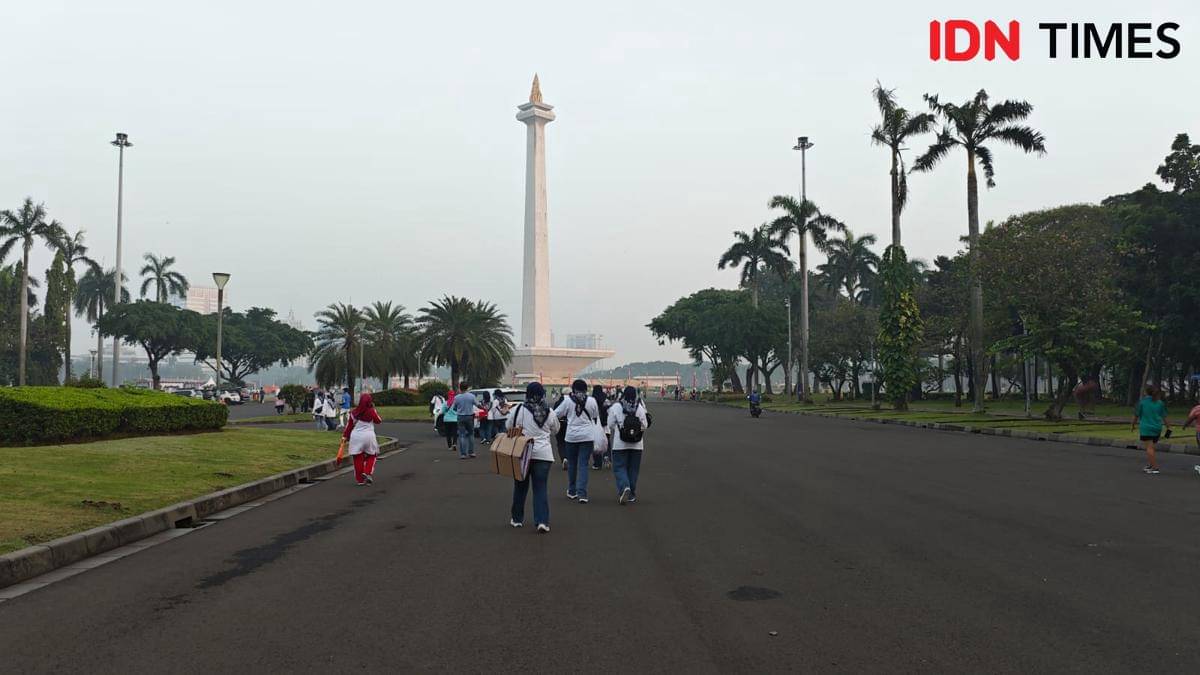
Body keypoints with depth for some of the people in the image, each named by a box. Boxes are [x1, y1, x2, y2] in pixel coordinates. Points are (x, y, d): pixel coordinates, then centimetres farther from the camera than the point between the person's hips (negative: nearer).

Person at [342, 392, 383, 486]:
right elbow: (379, 421, 11)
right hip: (369, 436, -2)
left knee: (358, 458, 8)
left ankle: (360, 479, 11)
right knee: (372, 455, 18)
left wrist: (345, 436, 14)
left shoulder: (354, 413, 1)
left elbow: (349, 425, 5)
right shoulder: (372, 411, -5)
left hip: (355, 436, 2)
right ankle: (367, 472, -1)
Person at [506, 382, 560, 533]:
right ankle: (542, 521, -8)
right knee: (541, 488, 3)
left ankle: (517, 518, 26)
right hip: (543, 454, 0)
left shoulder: (517, 409, -7)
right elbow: (555, 430, 13)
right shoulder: (549, 413, -2)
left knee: (520, 486, 15)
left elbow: (508, 427, 5)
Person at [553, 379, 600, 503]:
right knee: (583, 465, 1)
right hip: (587, 436, 0)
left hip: (571, 436, 0)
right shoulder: (591, 401, -2)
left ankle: (572, 491, 25)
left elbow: (556, 414, 0)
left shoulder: (568, 400, -6)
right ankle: (582, 493, -9)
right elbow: (596, 417, 12)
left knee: (571, 464, 15)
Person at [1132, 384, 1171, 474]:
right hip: (1157, 428, 4)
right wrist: (1168, 427, 8)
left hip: (1146, 428, -4)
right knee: (1150, 447, 18)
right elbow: (1164, 417, 3)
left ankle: (1155, 467, -13)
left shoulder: (1142, 402, -5)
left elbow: (1136, 415, 0)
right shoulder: (1160, 403, 5)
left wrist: (1133, 425, 13)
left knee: (1149, 447, -5)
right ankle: (1150, 465, 21)